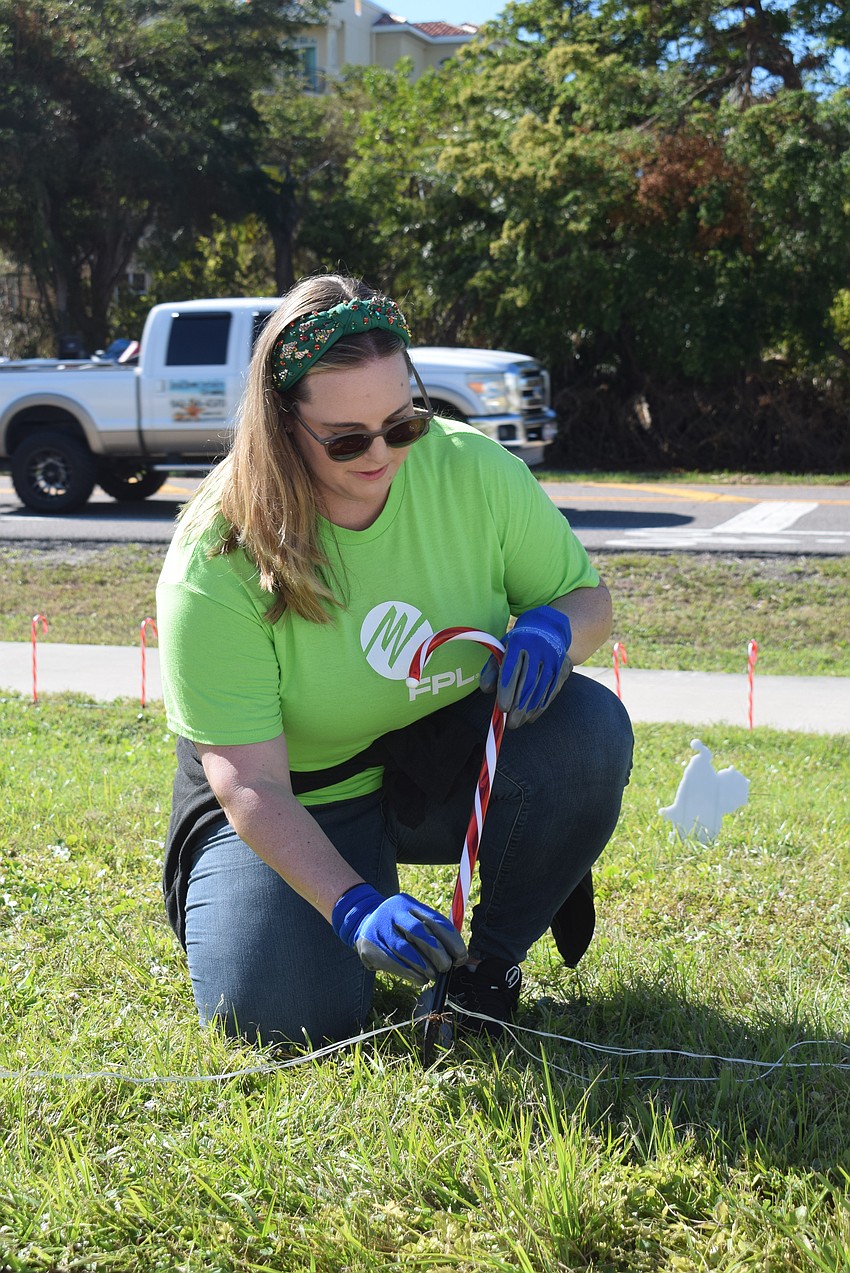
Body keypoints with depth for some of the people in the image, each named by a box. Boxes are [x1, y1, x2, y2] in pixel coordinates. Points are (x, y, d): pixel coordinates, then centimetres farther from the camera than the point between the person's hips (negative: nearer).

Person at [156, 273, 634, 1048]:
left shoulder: (475, 470, -15)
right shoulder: (215, 565, -25)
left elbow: (590, 598, -1)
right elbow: (250, 784, -27)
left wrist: (553, 627, -27)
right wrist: (355, 905, -42)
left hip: (453, 764, 3)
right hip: (299, 806, -2)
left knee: (587, 726, -27)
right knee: (279, 1011, -24)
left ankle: (495, 953, -2)